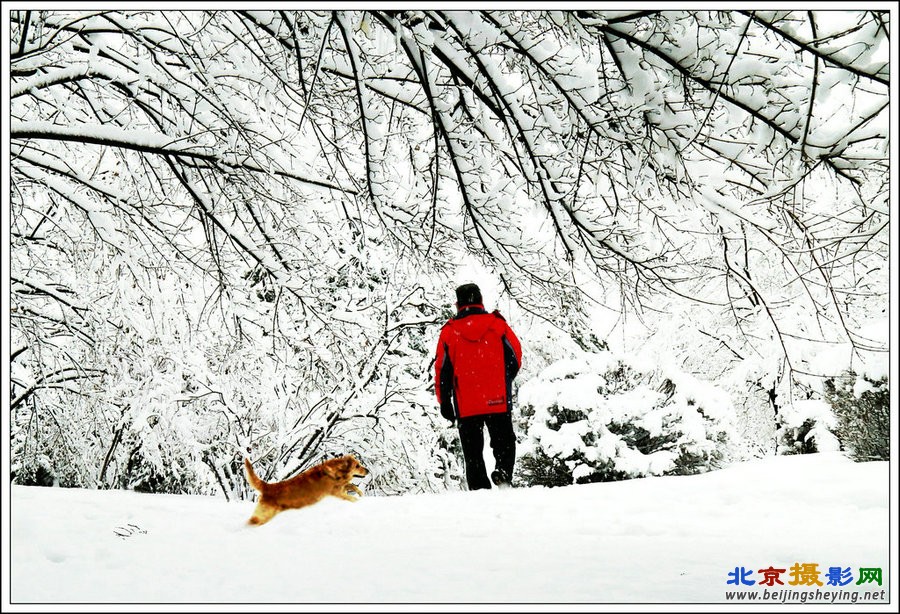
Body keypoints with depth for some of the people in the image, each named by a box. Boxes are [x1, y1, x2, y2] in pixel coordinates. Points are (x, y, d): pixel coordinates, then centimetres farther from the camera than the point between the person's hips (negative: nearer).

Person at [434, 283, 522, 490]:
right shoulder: (497, 325, 1)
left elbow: (442, 370, 2)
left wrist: (444, 402, 10)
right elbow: (515, 358, 5)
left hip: (465, 405, 1)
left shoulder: (449, 332, 2)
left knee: (473, 452, 9)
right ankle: (503, 473, -16)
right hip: (498, 402, 0)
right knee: (504, 443, 10)